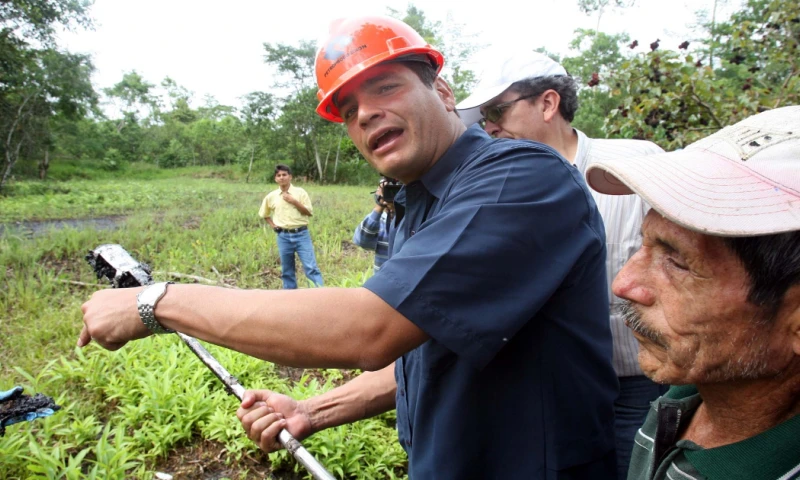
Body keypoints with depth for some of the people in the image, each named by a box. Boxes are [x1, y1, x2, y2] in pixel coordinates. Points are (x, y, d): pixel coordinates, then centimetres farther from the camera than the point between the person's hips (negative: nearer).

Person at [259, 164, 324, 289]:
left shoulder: (300, 192, 0)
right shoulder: (271, 196, 7)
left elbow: (309, 212, -4)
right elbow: (264, 214, 22)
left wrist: (294, 201, -13)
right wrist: (272, 225, 8)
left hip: (301, 234, -2)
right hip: (283, 236, 3)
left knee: (311, 267, -8)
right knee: (287, 270, 9)